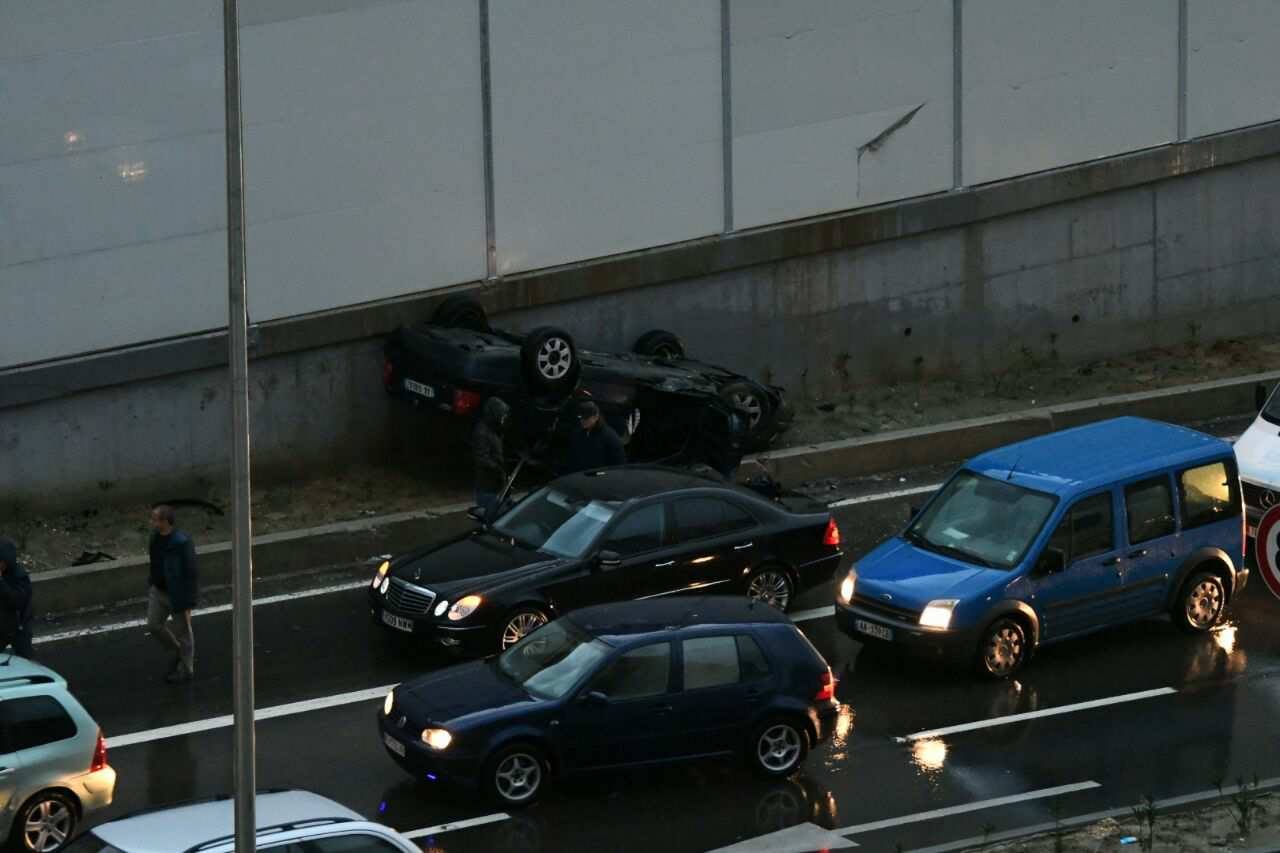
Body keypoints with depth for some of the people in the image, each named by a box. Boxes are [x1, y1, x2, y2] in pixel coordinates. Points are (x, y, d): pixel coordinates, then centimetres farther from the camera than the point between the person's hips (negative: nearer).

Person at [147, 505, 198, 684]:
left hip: (178, 593, -8)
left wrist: (188, 603, -18)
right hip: (159, 590, 8)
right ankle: (178, 653, 34)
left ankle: (186, 670, 28)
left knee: (182, 632, 9)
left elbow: (190, 573, -22)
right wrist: (152, 586, 20)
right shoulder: (156, 536, -4)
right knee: (153, 626, 10)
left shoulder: (182, 543, -29)